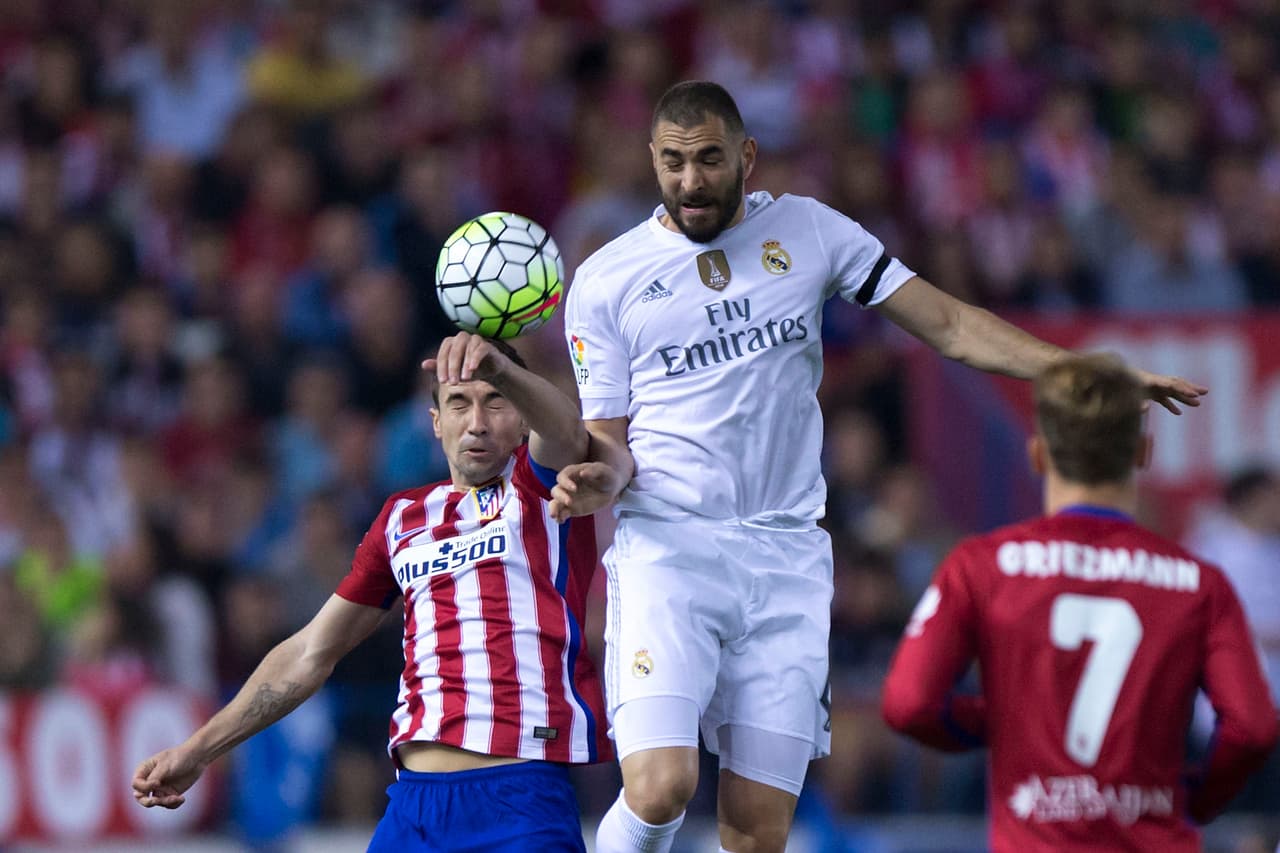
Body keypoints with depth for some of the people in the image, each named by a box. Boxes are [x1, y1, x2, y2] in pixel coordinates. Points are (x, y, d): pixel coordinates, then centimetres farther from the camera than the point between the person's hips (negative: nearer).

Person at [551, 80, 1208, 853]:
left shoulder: (809, 231, 9)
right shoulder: (604, 281, 4)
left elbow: (947, 325, 10)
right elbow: (610, 437, 9)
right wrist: (601, 479, -15)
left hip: (788, 556, 2)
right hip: (667, 550, -2)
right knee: (660, 790, -23)